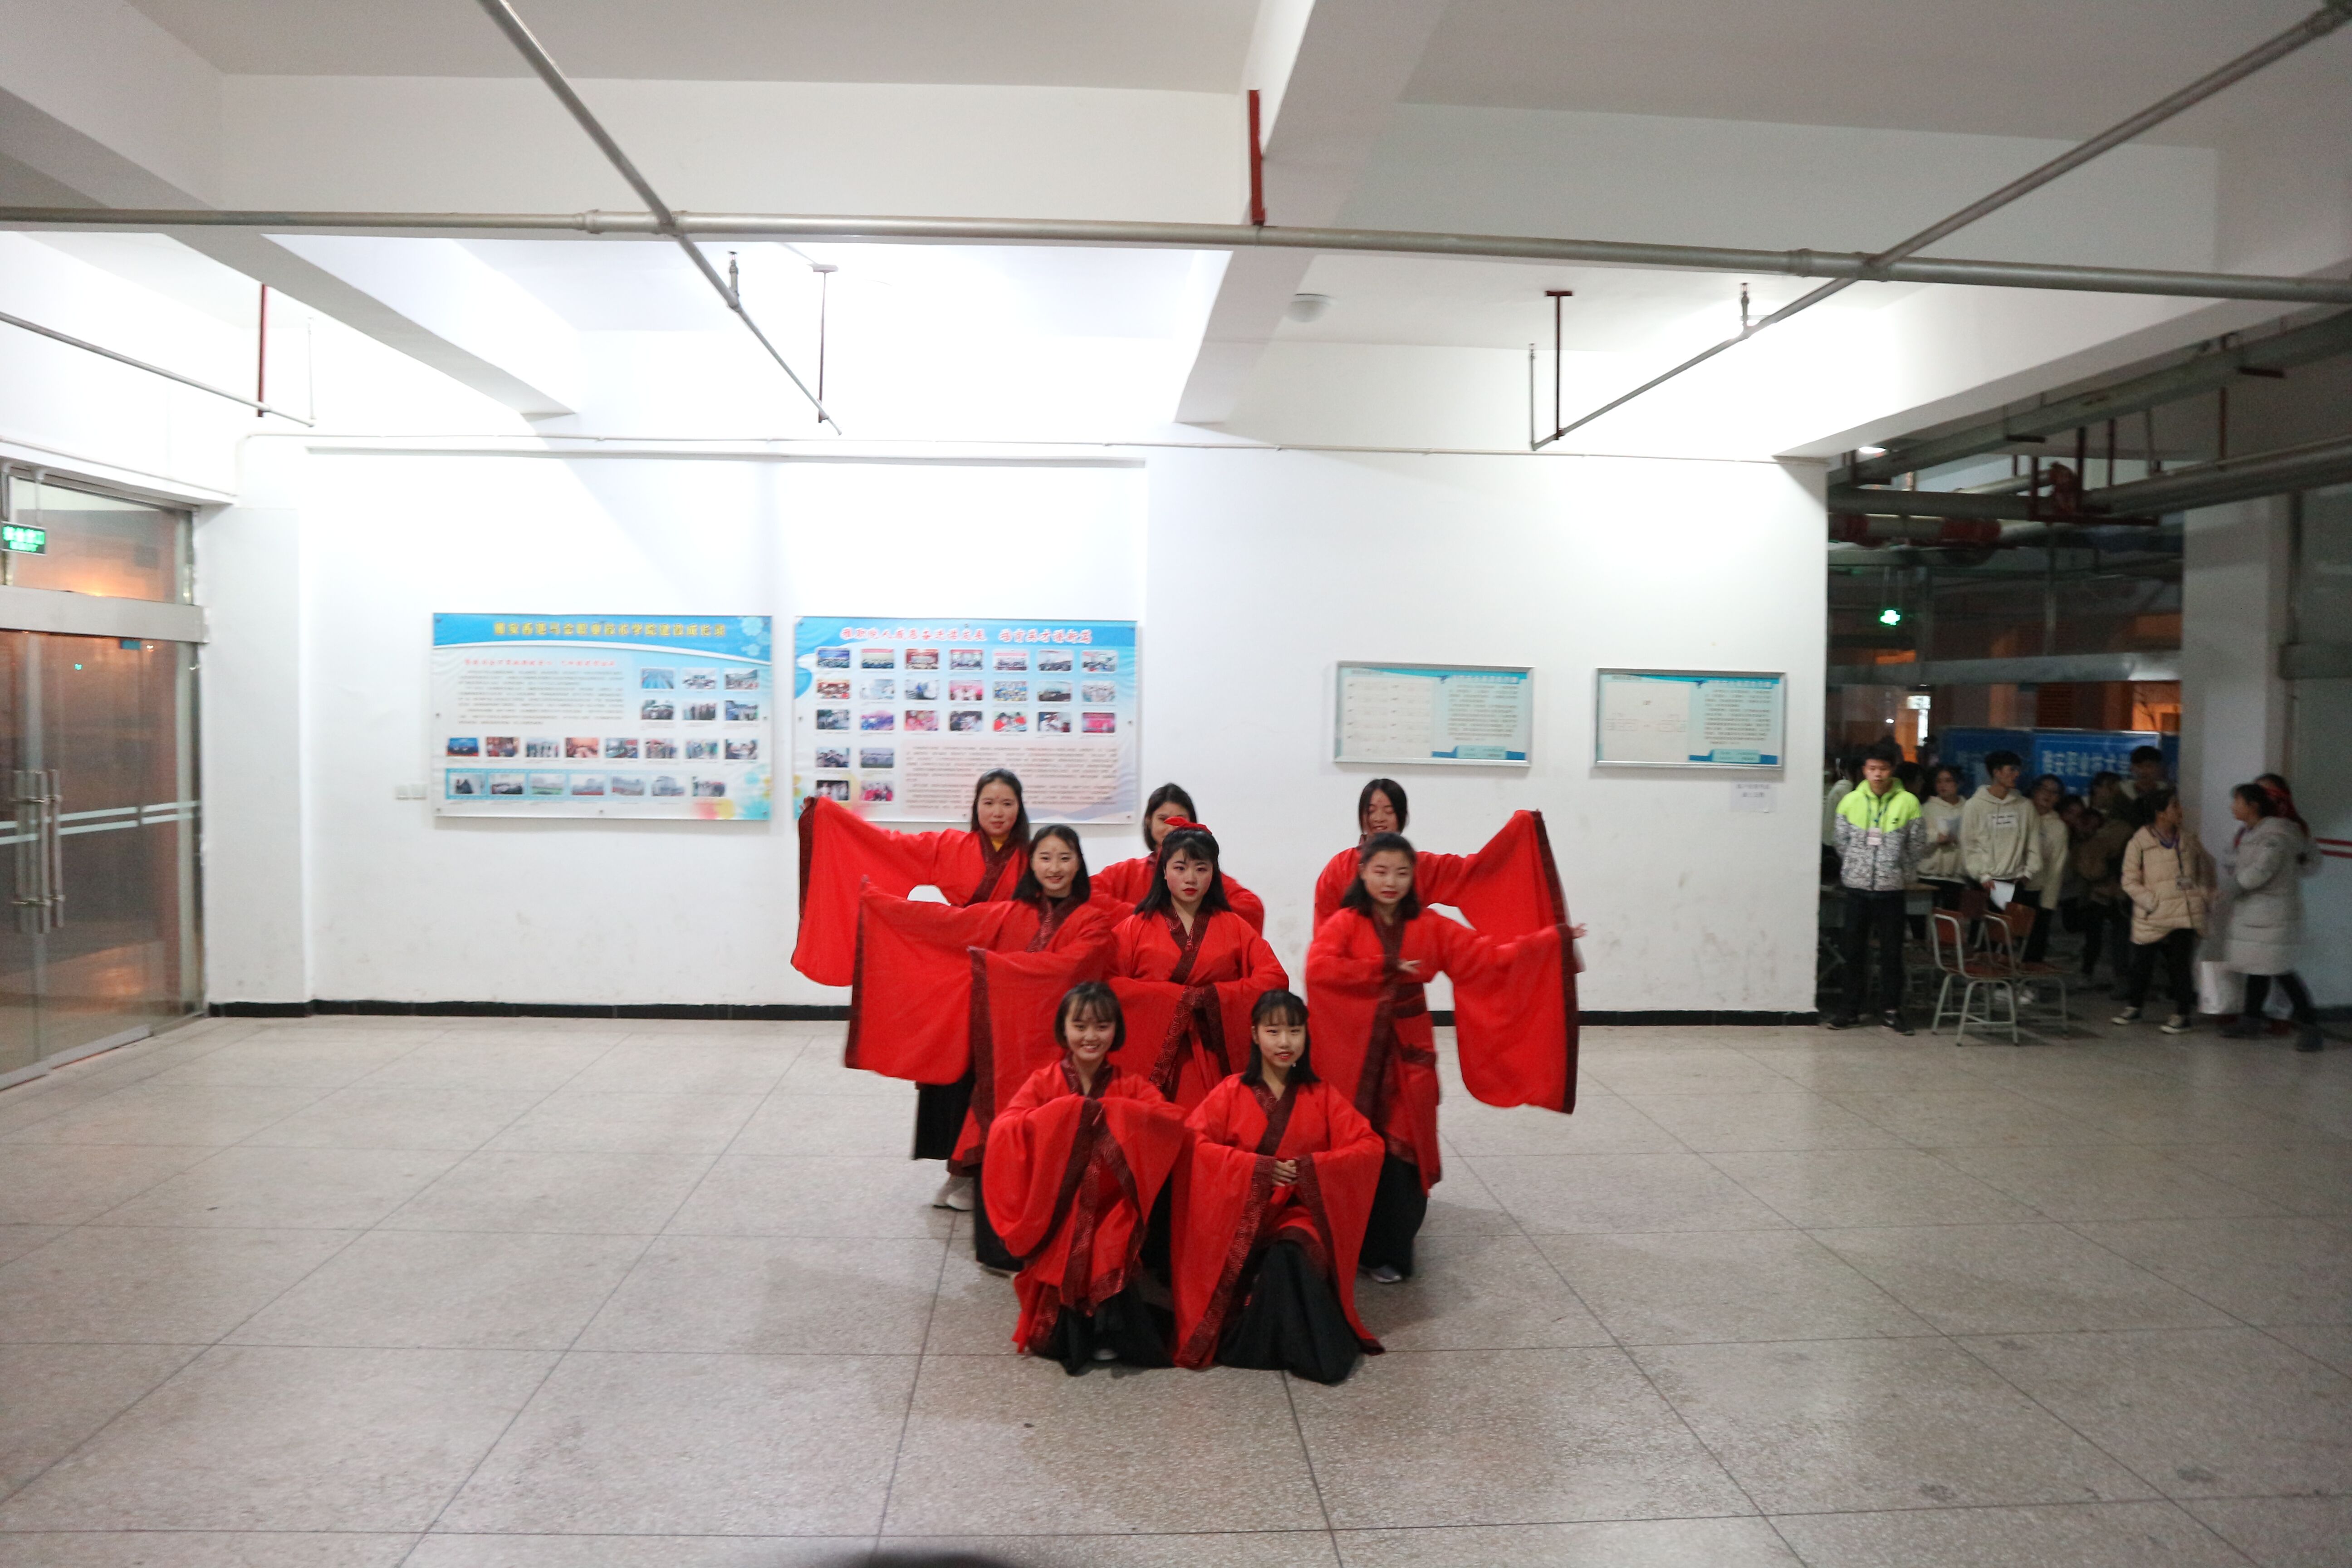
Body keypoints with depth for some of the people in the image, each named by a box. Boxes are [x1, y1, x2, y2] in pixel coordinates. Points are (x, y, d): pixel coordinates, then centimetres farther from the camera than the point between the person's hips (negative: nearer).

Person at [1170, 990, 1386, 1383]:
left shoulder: (1321, 1096, 7)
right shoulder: (1232, 1092, 3)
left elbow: (1370, 1146, 0)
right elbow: (1192, 1142, -9)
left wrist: (1313, 1167, -15)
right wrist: (1255, 1167, -18)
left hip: (1301, 1210, 1)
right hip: (1239, 1209, 0)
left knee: (1292, 1254, -33)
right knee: (1240, 1262, -32)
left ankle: (1307, 1350, -16)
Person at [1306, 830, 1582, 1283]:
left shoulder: (1429, 927, 5)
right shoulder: (1345, 923, -5)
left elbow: (1486, 955, 2)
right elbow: (1319, 969, -21)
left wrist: (1552, 940, -5)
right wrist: (1387, 970, -18)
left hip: (1410, 1054, 3)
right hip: (1360, 1055, -3)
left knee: (1406, 1148, 4)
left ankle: (1393, 1248, 22)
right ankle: (1378, 1250, 14)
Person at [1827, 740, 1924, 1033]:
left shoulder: (1908, 803, -5)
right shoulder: (1850, 802, 0)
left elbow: (1917, 846, 2)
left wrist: (1901, 874, 6)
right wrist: (1855, 870, 11)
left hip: (1891, 889, -1)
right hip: (1857, 887, 2)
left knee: (1892, 951, 3)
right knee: (1854, 950, 7)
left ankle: (1891, 1010, 13)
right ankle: (1851, 1008, 17)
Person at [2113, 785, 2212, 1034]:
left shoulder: (2188, 836, 5)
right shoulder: (2140, 842, -7)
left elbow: (2205, 869, 18)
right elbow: (2130, 881, -5)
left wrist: (2205, 896, 8)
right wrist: (2153, 903, -13)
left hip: (2185, 914, 2)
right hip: (2152, 918, -2)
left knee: (2179, 964, 0)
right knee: (2142, 964, 7)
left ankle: (2182, 1013, 12)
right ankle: (2133, 1006, 26)